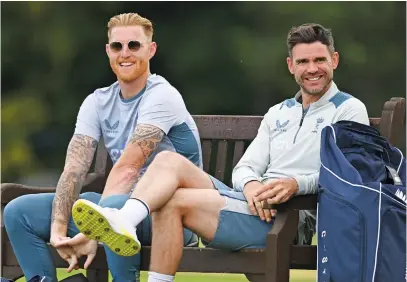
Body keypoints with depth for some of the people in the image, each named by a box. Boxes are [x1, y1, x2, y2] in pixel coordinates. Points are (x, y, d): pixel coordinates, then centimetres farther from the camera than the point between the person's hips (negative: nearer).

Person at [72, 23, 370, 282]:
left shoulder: (349, 110, 5)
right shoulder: (278, 113, 26)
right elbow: (245, 166, 17)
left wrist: (297, 183, -26)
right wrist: (250, 183, -9)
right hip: (253, 205, 7)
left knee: (174, 200, -21)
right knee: (170, 160, -17)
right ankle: (125, 221, -41)